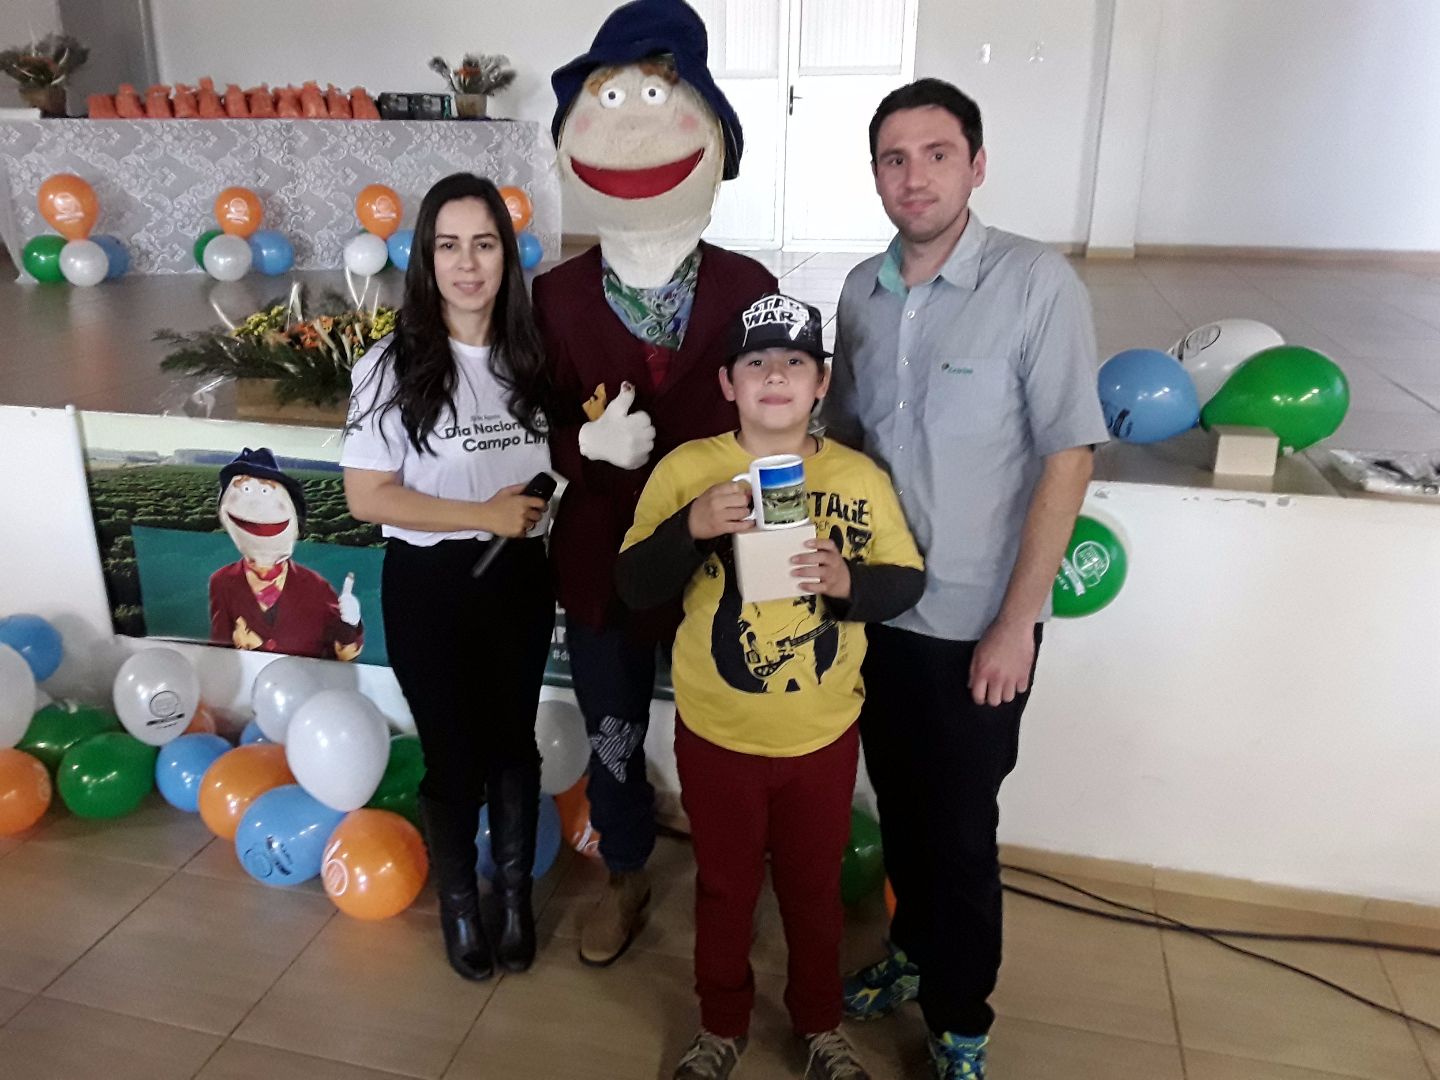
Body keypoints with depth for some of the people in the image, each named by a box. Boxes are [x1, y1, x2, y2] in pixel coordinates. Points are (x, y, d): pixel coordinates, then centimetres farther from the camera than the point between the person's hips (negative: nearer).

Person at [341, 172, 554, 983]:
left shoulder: (530, 356, 1)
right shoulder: (394, 365, -11)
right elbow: (367, 495, -14)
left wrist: (542, 506, -5)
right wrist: (482, 515, -19)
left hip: (519, 579, 3)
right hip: (429, 584, -3)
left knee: (513, 741, 17)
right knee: (453, 751, 11)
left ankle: (516, 893, 39)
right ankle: (460, 901, 37)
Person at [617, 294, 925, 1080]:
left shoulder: (859, 478, -7)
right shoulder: (686, 468, -11)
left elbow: (907, 581, -3)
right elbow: (634, 587, -12)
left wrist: (849, 581, -23)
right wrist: (690, 527, -29)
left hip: (822, 735, 1)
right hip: (715, 733, 0)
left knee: (814, 887, 20)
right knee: (724, 887, 20)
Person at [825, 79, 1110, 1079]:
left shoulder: (1037, 283, -13)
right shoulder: (862, 291, 2)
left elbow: (1067, 457, -14)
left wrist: (1016, 622, -15)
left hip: (976, 624, -4)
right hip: (876, 613, 5)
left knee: (961, 830, 8)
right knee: (898, 805, 19)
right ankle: (915, 951, 44)